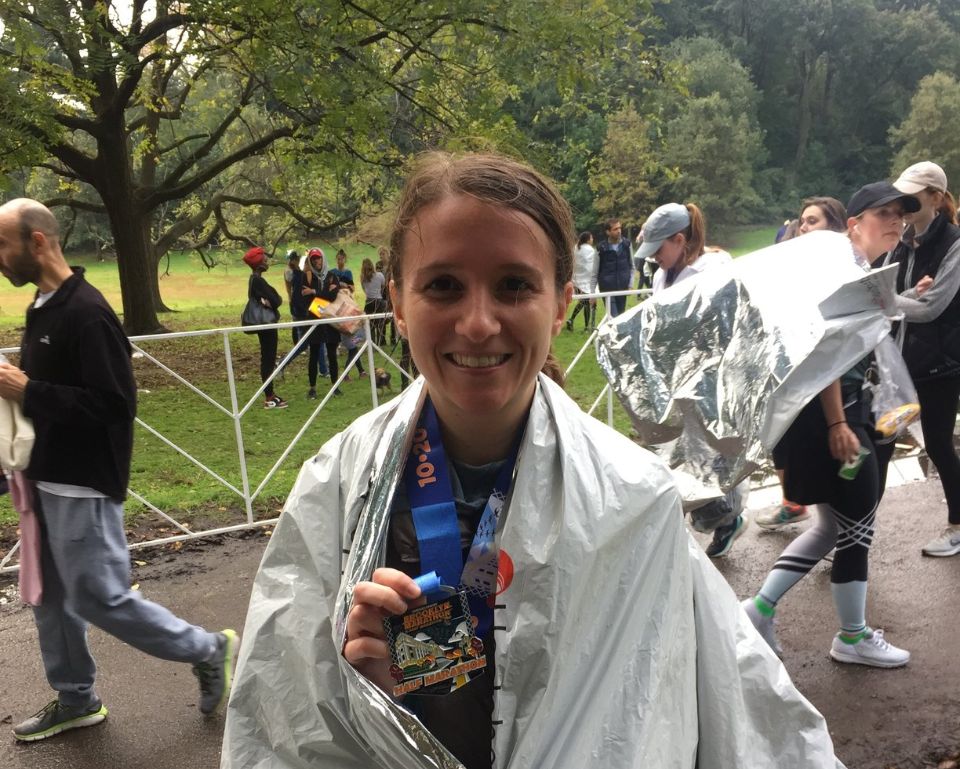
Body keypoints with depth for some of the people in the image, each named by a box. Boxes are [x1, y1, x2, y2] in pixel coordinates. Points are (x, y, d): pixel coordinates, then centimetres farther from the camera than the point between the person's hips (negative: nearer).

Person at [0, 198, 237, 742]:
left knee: (98, 598, -2)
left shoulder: (85, 313, -20)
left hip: (83, 485, -9)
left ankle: (208, 650, 14)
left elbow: (114, 402, -24)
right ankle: (76, 701, 32)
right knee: (51, 598, 16)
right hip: (47, 479, 9)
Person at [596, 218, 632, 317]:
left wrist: (630, 284, 3)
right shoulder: (602, 248, -8)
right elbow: (595, 272, -1)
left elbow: (631, 266, 11)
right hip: (608, 289, -4)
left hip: (623, 288, 4)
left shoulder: (626, 245, 1)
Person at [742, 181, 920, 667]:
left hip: (847, 412, 10)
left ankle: (761, 608, 19)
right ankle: (853, 638, 21)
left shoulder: (866, 273, 17)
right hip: (831, 416, -10)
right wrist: (837, 425, -24)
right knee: (857, 528, 3)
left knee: (834, 526, 17)